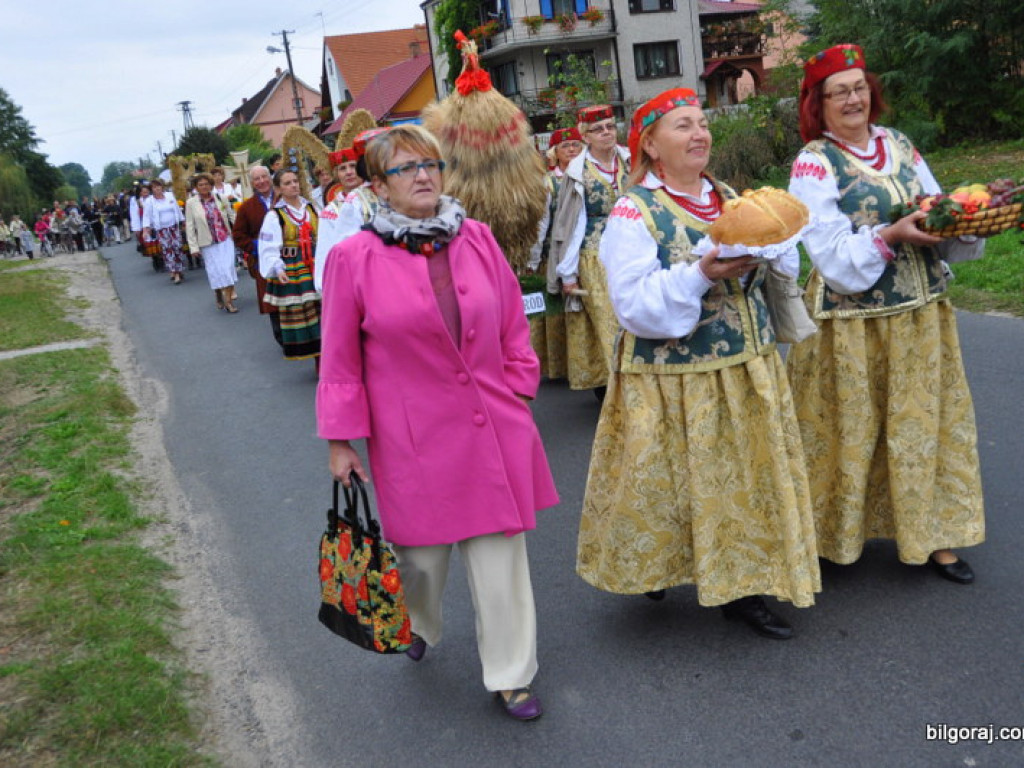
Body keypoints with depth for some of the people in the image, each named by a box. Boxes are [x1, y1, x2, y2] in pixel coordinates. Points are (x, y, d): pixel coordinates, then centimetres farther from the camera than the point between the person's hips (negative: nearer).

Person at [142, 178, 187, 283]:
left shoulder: (170, 197, 4)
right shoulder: (149, 201, -4)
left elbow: (178, 211, 13)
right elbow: (146, 216, -5)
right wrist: (145, 230, -14)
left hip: (174, 227, 2)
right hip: (161, 230, -2)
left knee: (177, 248, 1)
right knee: (167, 250, -7)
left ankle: (179, 270, 12)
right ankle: (174, 272, -5)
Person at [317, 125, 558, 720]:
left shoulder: (478, 239, 2)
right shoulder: (355, 258, -6)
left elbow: (513, 325, 11)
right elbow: (340, 359, -1)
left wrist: (519, 393, 10)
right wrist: (341, 441, 0)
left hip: (493, 427, 2)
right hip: (412, 439, -2)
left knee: (500, 552, 7)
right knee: (422, 551, 14)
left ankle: (512, 675, 23)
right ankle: (419, 625, 48)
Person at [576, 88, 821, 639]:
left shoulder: (730, 198, 10)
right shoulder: (634, 212, -9)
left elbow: (784, 270, 12)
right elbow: (634, 303, -18)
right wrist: (701, 274, -26)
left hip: (748, 368, 6)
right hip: (673, 378, -5)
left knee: (747, 478, 9)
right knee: (674, 484, 7)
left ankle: (742, 587, 22)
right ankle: (651, 568, 33)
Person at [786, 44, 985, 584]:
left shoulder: (899, 146, 8)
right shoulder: (813, 164, -8)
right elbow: (832, 254, -14)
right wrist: (891, 236, -25)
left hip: (922, 314, 5)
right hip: (854, 322, -5)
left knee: (925, 422, 11)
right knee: (852, 428, 5)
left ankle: (929, 536, 24)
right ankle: (832, 537, 23)